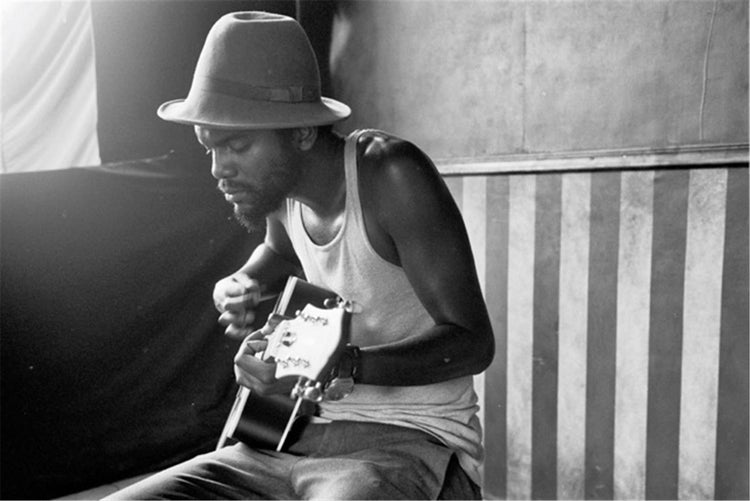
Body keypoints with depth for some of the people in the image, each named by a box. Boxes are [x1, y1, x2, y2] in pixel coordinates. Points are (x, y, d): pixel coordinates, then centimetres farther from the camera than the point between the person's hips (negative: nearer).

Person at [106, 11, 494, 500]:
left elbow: (473, 341, -18)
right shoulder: (279, 184, 3)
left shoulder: (390, 175, -18)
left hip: (412, 439, -6)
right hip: (307, 432, 7)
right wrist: (240, 286, 7)